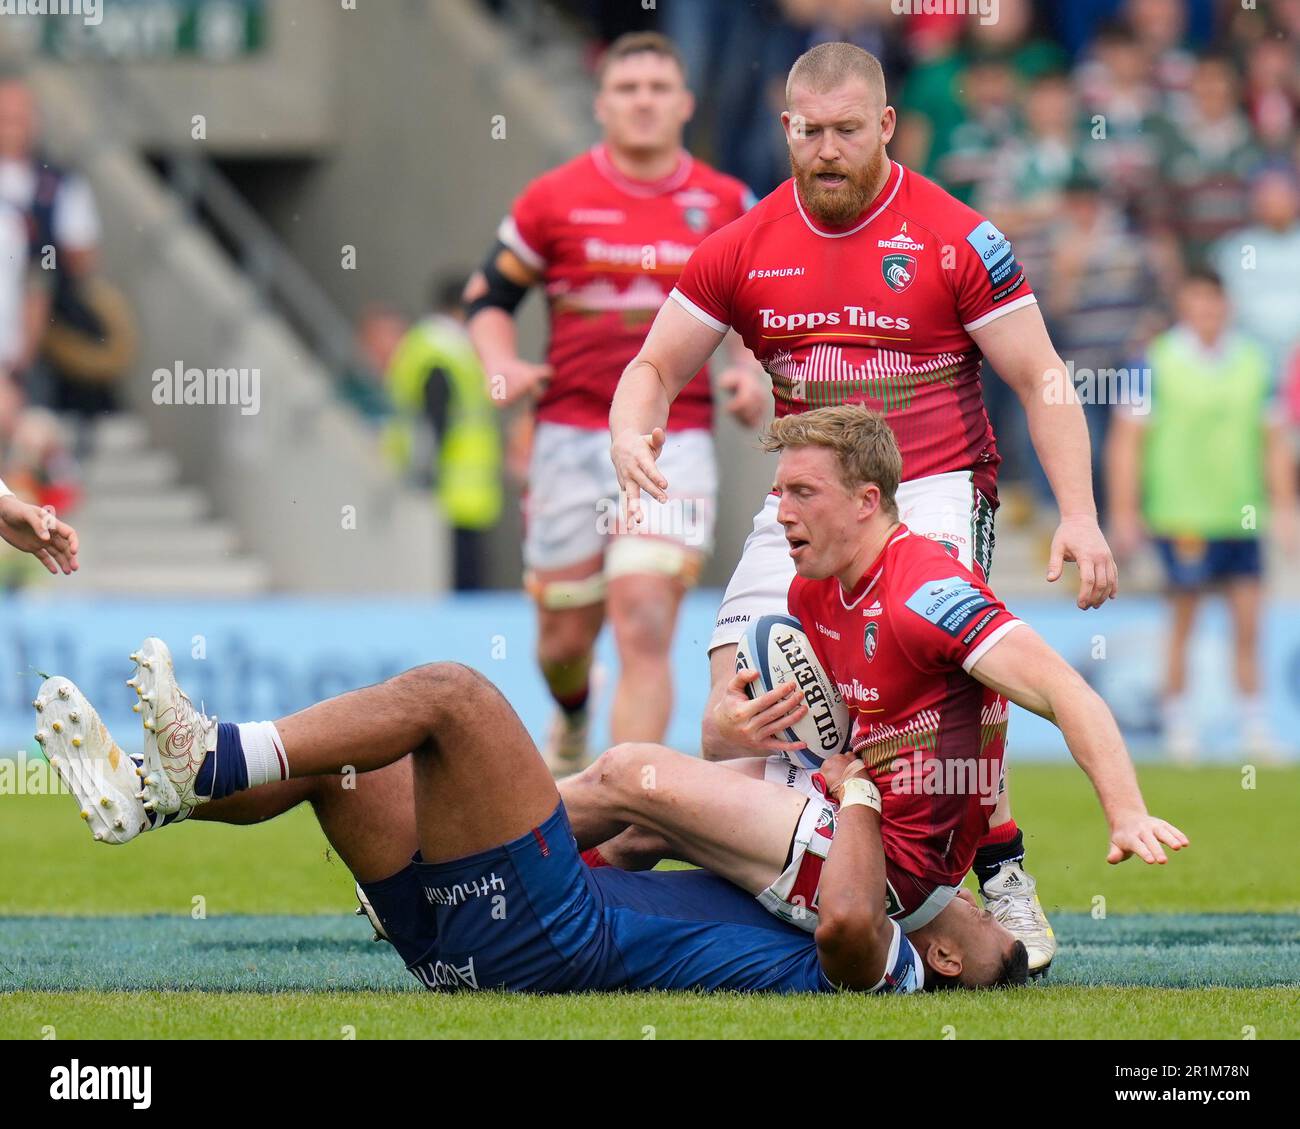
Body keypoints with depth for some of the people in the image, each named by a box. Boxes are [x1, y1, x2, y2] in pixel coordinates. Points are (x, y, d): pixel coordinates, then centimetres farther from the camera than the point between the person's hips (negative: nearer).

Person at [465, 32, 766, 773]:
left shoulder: (726, 204, 6)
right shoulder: (553, 200, 2)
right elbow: (489, 296, 12)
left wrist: (751, 372, 2)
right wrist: (502, 365, -6)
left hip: (676, 442, -1)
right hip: (572, 439, 1)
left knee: (645, 626, -17)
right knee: (565, 639, 8)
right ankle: (573, 721, 45)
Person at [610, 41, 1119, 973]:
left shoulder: (955, 239, -5)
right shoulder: (745, 248, 4)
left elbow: (1038, 377, -3)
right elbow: (657, 367, 11)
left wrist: (1078, 513, -12)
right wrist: (631, 439, -12)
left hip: (934, 490, -4)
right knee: (732, 727, -9)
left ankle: (1006, 885, -13)